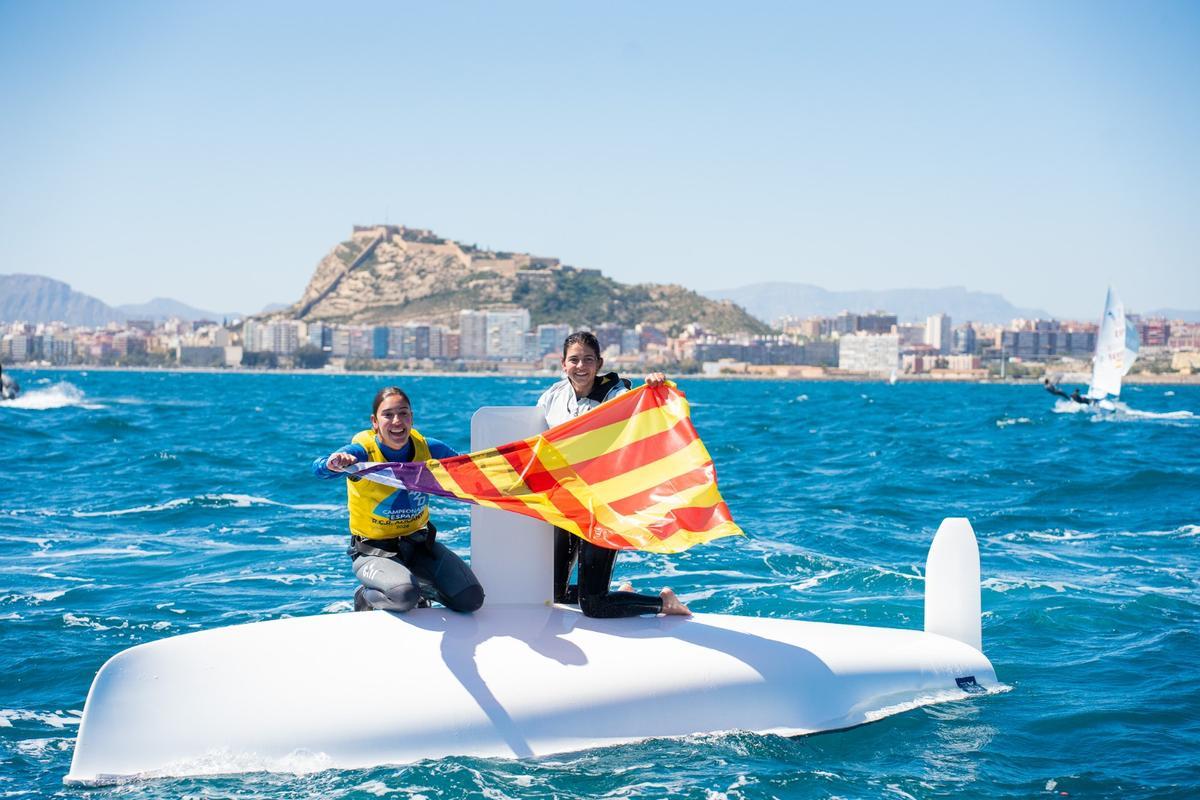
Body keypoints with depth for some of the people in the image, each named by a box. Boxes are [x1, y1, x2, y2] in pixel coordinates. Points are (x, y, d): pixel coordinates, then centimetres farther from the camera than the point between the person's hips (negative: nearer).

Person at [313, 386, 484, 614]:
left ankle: (419, 588, 19)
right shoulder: (363, 451, -21)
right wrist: (333, 464, -63)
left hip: (418, 542, 5)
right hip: (374, 550, -5)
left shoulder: (426, 448, -8)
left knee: (471, 599, -10)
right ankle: (366, 596, 1)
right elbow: (319, 469, -40)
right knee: (404, 595, -34)